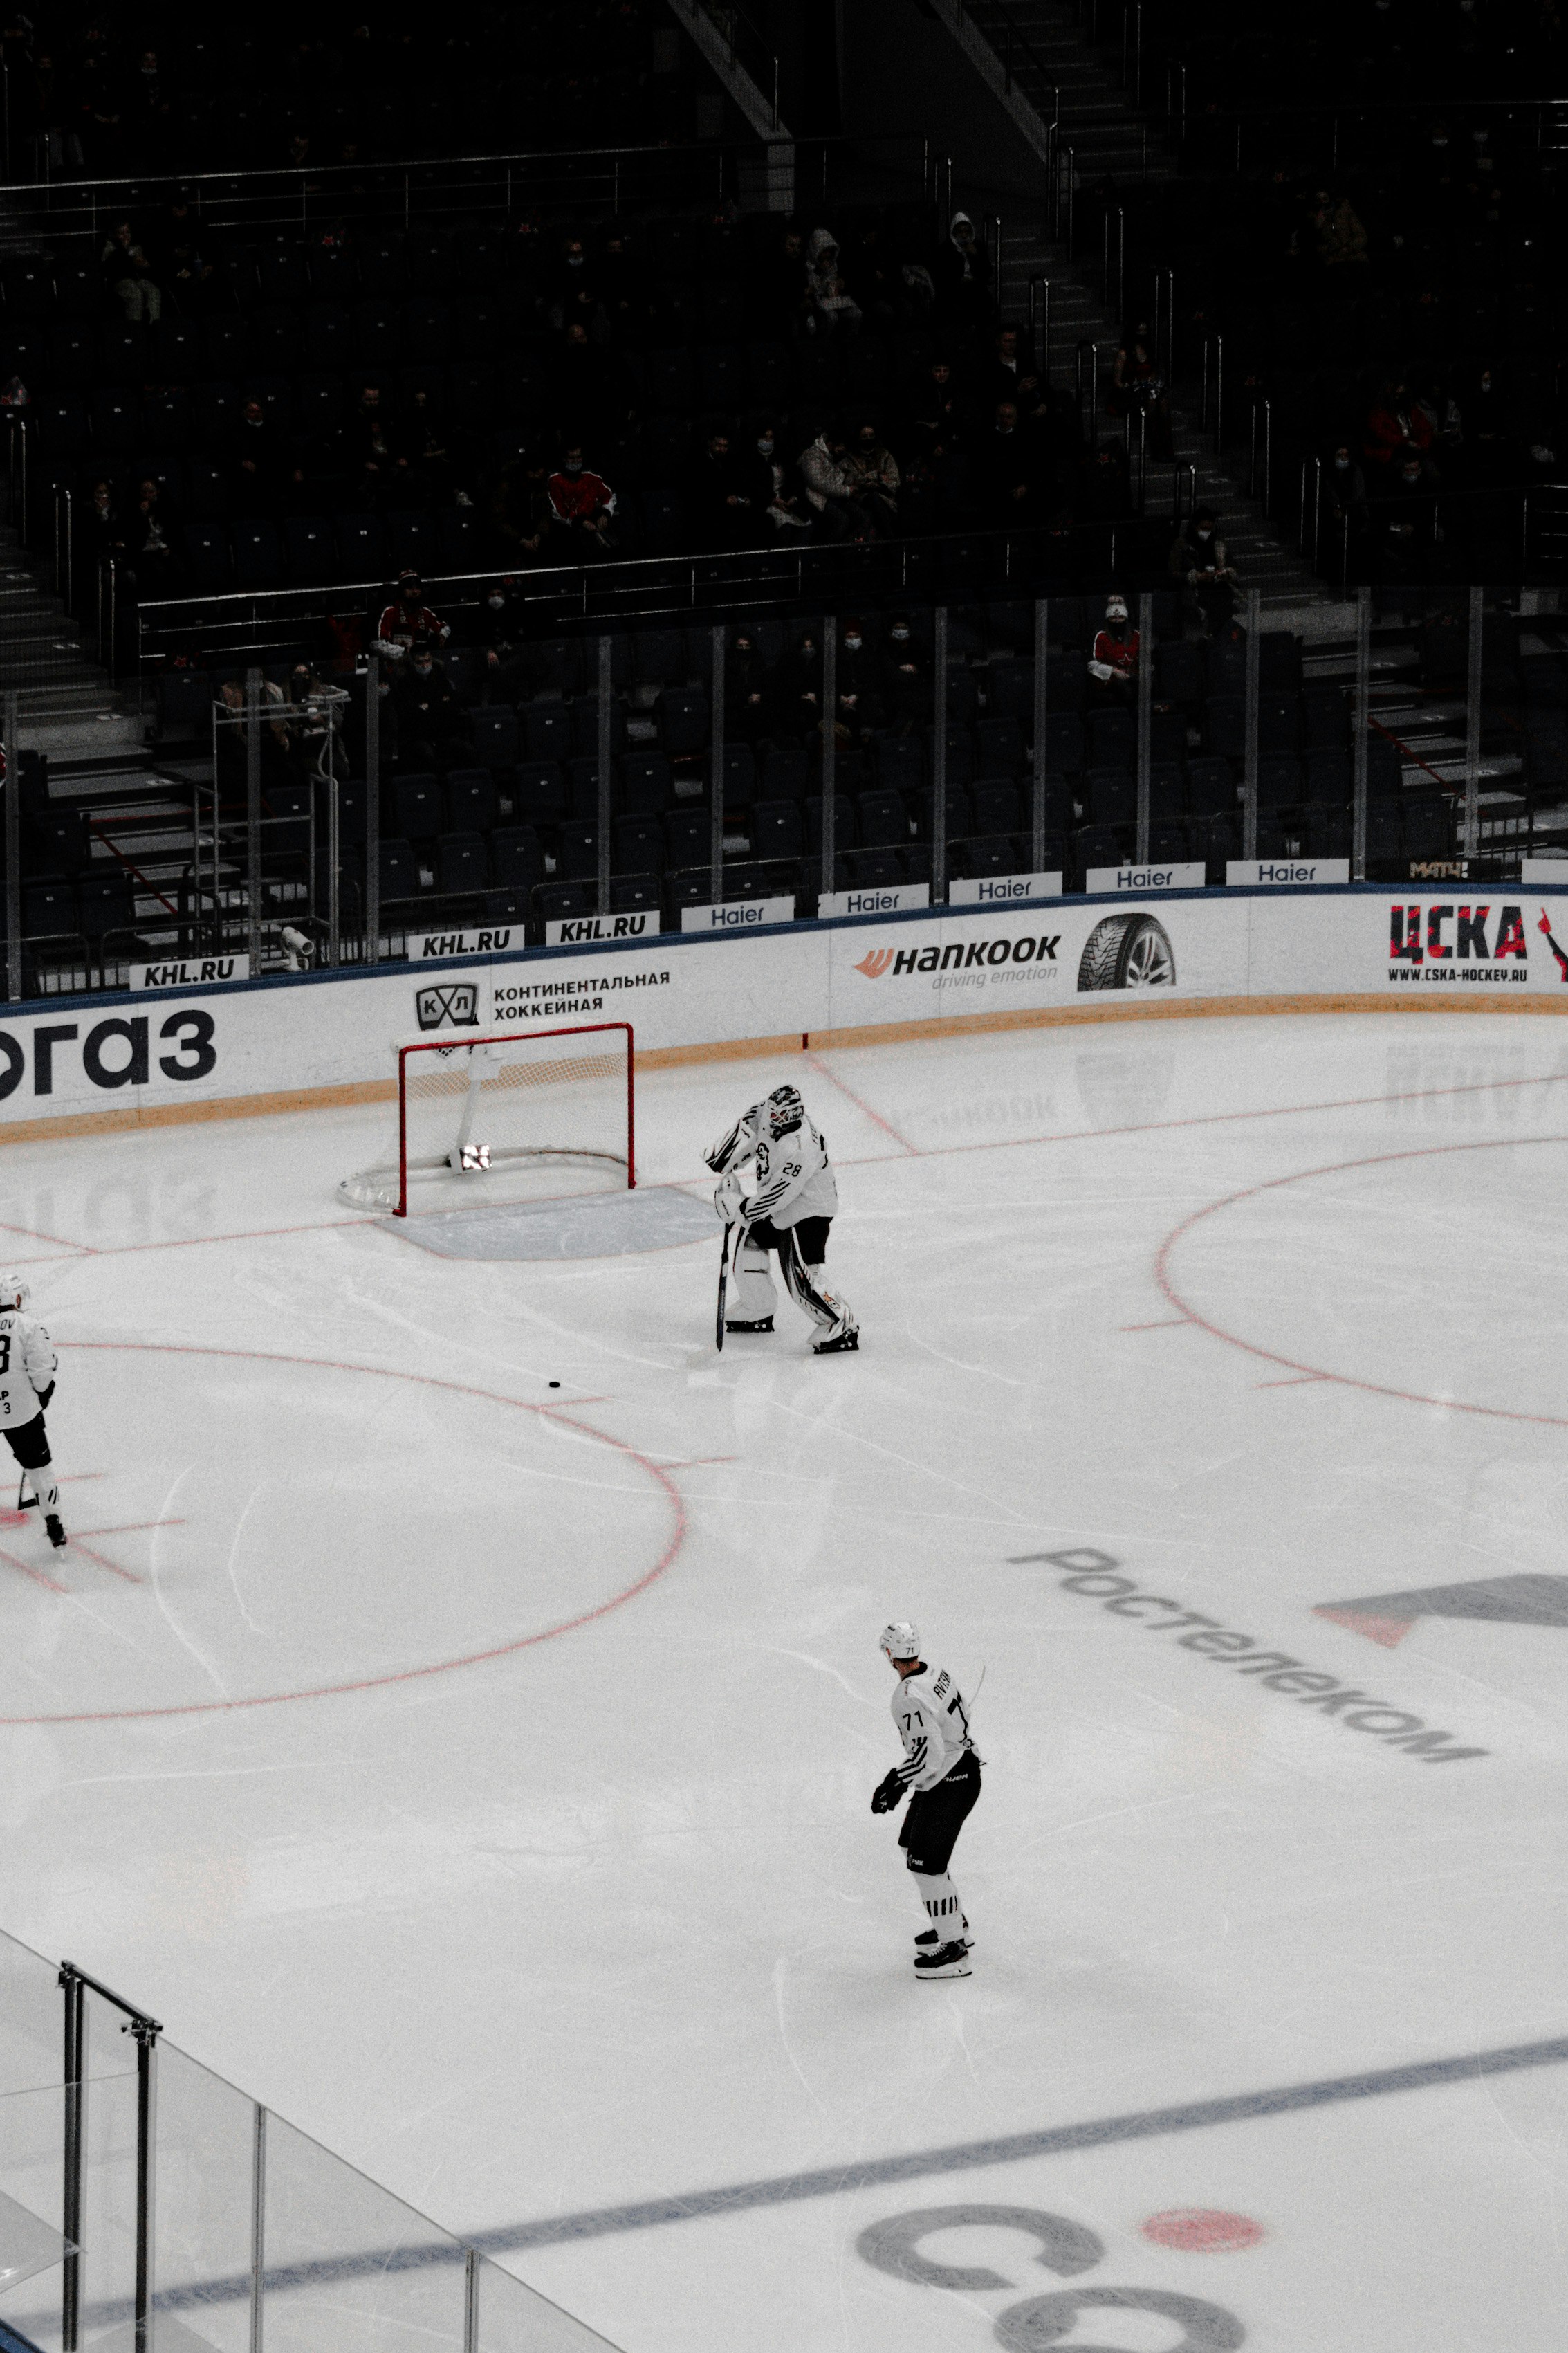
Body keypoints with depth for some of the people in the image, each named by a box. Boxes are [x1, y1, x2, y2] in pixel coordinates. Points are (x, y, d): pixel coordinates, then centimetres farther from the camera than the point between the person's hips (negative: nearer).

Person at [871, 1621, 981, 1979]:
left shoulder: (910, 1699, -27)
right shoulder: (938, 1674, 1)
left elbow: (928, 1756, -30)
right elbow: (961, 1718, 15)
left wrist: (897, 1782, -20)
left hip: (947, 1787, -10)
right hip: (963, 1766, 10)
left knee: (926, 1865, -3)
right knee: (913, 1848, 22)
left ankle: (953, 1949, 5)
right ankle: (955, 1923, 35)